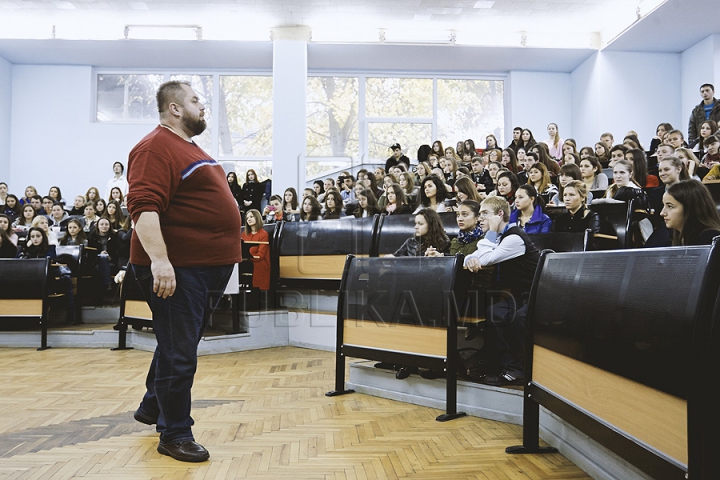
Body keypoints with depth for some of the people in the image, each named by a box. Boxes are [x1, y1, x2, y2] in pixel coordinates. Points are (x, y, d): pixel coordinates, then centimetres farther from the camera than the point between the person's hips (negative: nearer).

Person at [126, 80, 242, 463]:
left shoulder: (190, 149, 19)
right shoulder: (156, 148, -13)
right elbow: (143, 206, -25)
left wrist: (225, 256, 27)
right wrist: (158, 259, -35)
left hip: (208, 266, 10)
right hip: (177, 270, -10)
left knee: (180, 345, 21)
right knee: (179, 353, -2)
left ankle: (153, 407, 39)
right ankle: (174, 434, 11)